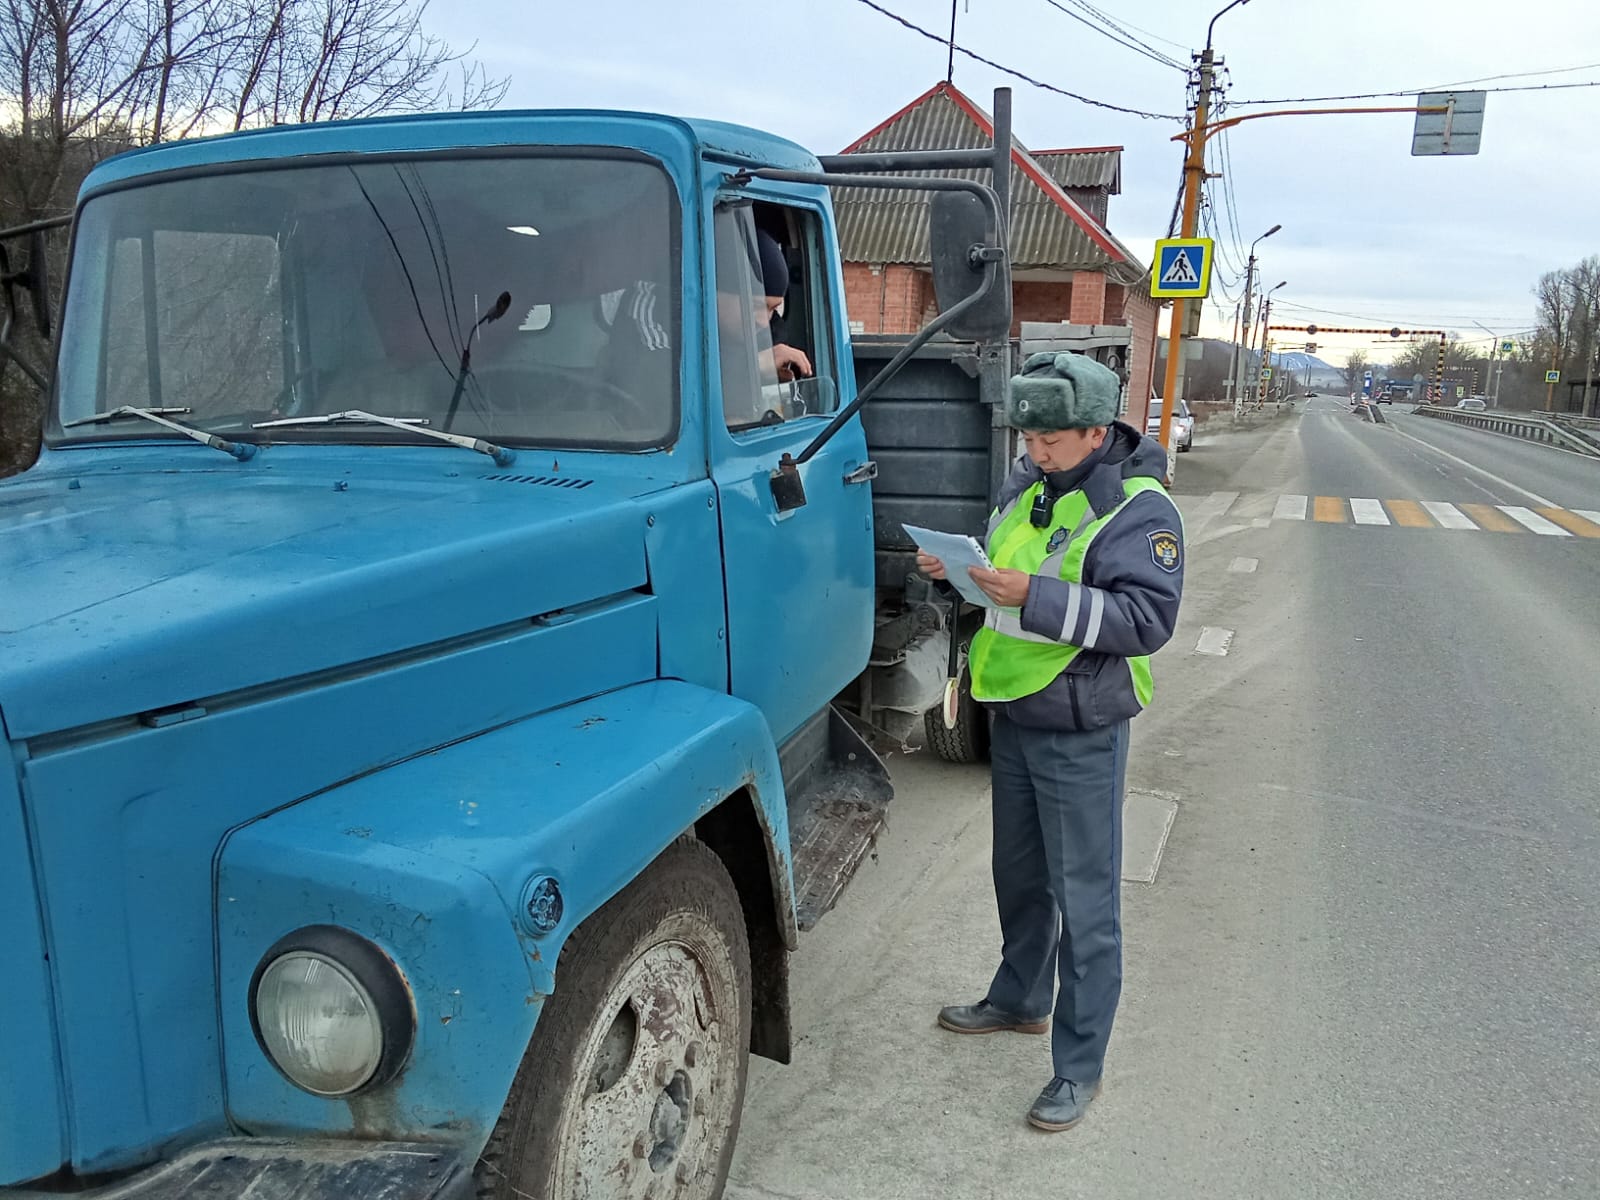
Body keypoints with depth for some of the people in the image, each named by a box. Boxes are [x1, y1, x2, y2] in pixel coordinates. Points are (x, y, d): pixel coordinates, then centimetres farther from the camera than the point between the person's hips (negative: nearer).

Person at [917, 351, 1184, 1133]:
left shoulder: (1137, 508, -16)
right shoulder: (1026, 483, 7)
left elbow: (1148, 619, -24)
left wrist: (1037, 596, -31)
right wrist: (955, 567, -2)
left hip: (1081, 736, -7)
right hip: (1013, 717, 8)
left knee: (1085, 900, 3)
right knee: (1019, 873, 23)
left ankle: (1079, 1067, 17)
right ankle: (1020, 999, 44)